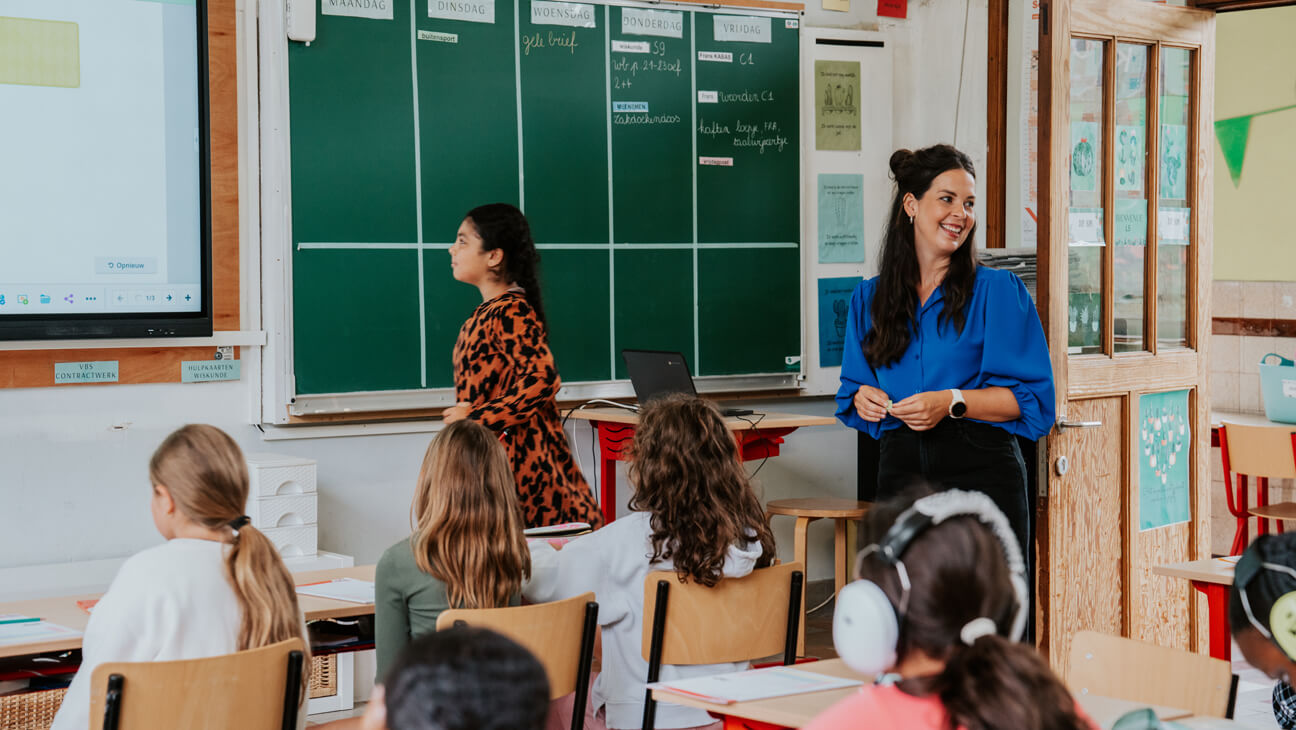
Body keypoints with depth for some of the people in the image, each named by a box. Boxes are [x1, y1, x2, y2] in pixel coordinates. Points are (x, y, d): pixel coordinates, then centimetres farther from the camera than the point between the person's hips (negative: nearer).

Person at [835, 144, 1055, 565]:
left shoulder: (999, 291, 1)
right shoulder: (869, 298, 12)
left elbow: (1033, 398, -4)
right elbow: (853, 389, 19)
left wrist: (953, 402, -15)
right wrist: (863, 398, -4)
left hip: (981, 473, -3)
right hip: (900, 473, 3)